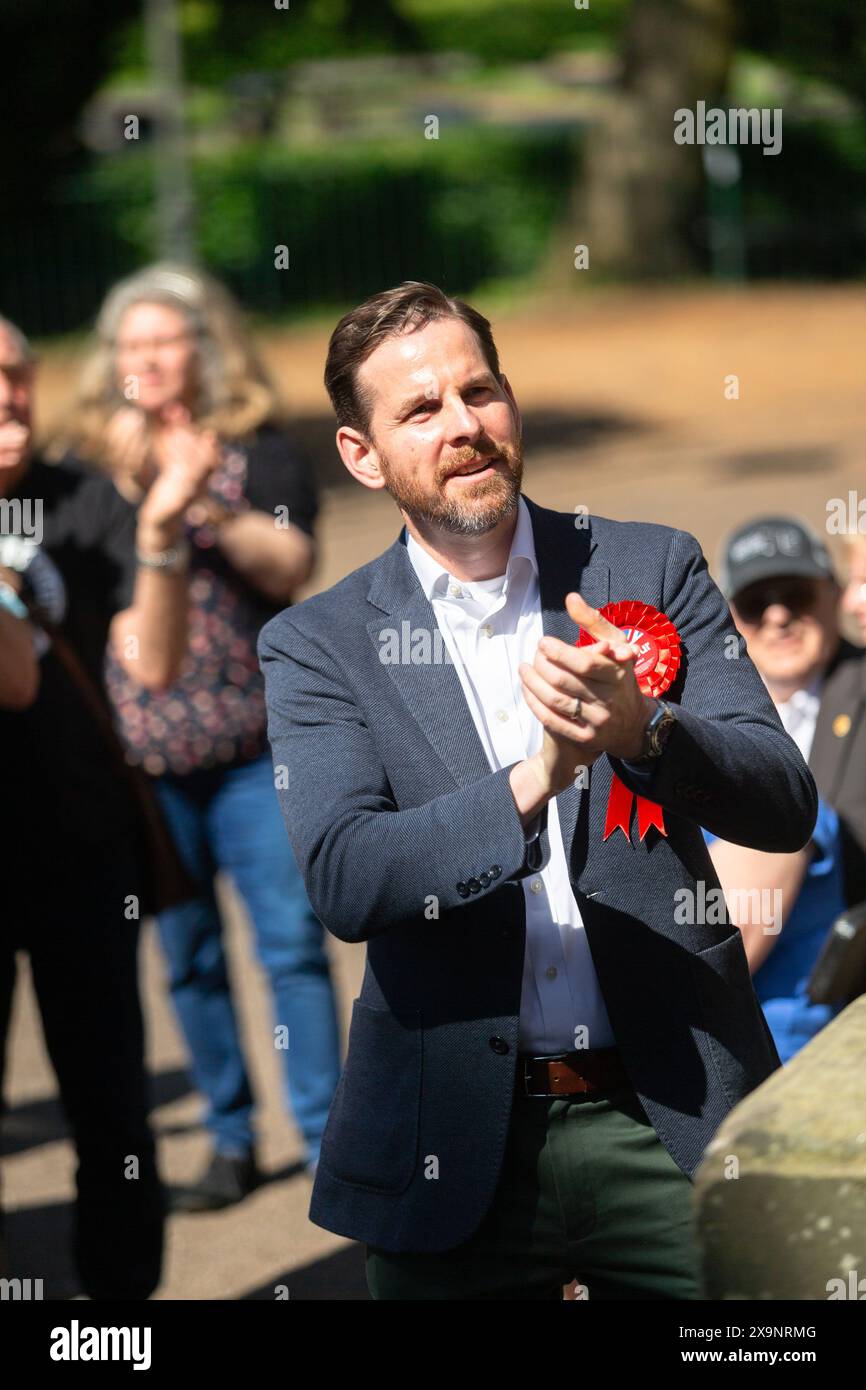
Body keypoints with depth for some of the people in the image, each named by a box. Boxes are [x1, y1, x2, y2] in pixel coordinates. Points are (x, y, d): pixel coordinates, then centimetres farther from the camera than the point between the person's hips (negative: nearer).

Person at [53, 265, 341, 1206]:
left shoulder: (256, 448, 2)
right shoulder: (88, 460, 7)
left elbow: (289, 567, -9)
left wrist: (209, 505, -23)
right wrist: (127, 485, -17)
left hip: (254, 744, -2)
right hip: (140, 747, 2)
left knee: (291, 941, -3)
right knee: (187, 954, 8)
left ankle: (327, 1138, 6)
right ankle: (230, 1142, 20)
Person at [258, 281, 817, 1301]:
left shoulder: (650, 570, 4)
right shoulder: (316, 644, 1)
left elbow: (785, 804, -4)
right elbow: (343, 883, -13)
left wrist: (642, 733, -25)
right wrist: (533, 782, -27)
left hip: (675, 1117, 1)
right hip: (458, 1154, 0)